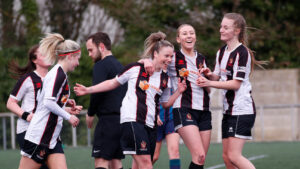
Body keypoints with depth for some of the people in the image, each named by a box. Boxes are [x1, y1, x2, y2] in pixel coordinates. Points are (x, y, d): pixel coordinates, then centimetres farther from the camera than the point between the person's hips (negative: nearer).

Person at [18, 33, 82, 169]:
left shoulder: (59, 73, 16)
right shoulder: (58, 73, -13)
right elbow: (48, 102, -23)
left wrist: (67, 110, 13)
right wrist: (68, 117, -11)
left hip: (52, 138, 10)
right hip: (39, 136, -10)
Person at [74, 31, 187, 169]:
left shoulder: (165, 78, 13)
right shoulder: (136, 69, -2)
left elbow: (165, 103, 23)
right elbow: (113, 83, 8)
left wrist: (178, 92, 6)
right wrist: (87, 90, 5)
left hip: (150, 125, 6)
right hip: (132, 120, -6)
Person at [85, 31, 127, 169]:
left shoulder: (101, 65, -7)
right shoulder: (119, 65, 21)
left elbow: (97, 91, -17)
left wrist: (90, 114, -3)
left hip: (109, 119, -9)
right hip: (123, 118, 9)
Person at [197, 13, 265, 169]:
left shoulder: (242, 52, -13)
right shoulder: (221, 52, 14)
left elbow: (236, 84, -15)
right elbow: (219, 77, 19)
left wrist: (210, 83, -16)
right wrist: (210, 75, -3)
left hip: (242, 110, -9)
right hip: (228, 109, 9)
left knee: (234, 156, -15)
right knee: (227, 156, 8)